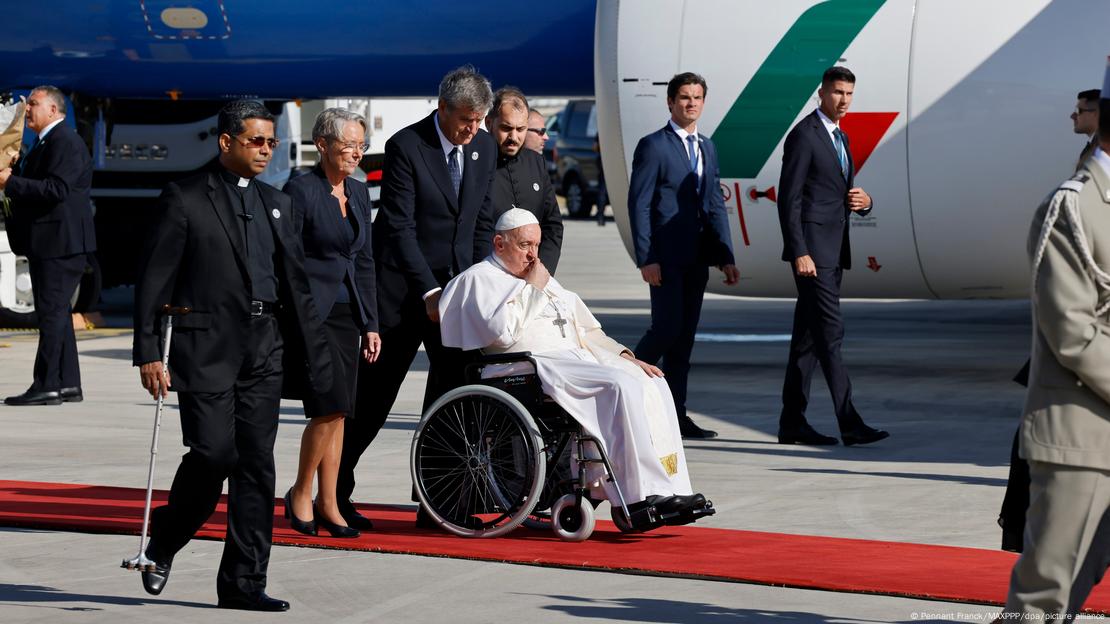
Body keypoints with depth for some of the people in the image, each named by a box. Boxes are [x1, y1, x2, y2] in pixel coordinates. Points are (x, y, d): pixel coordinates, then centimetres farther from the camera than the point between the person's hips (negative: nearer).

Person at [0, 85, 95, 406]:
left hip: (61, 241, -11)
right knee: (55, 311, 13)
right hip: (47, 242, 11)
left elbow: (56, 188, -24)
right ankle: (68, 383, 17)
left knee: (52, 311, -10)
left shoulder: (65, 142, -14)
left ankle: (47, 386, -10)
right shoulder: (45, 142, 19)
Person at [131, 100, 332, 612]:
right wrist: (147, 353, -12)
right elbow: (154, 279, -5)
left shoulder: (276, 204, 15)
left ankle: (243, 583, 7)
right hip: (206, 348, -5)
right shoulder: (185, 199, -2)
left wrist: (316, 355, 14)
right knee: (213, 453, -13)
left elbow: (295, 284, 18)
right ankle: (162, 545, 13)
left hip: (262, 351, 6)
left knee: (257, 465, 2)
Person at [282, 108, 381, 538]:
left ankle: (328, 504, 13)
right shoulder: (300, 191, -10)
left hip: (346, 312, 7)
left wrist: (370, 324, 13)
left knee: (337, 412, 7)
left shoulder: (358, 193, 13)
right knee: (330, 407, -13)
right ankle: (300, 495, 3)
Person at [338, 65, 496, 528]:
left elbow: (482, 221, 11)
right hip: (404, 288, -5)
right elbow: (399, 227, -15)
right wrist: (429, 291, -18)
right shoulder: (405, 147, -13)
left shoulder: (484, 147, 6)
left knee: (453, 390, -1)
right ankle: (334, 494, 12)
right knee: (373, 396, 0)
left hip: (457, 285, 5)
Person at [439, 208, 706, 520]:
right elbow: (502, 333, -14)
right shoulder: (480, 279, 4)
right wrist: (532, 289, -4)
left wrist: (624, 357, 12)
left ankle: (671, 491, -21)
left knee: (654, 384, -14)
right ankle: (643, 495, -32)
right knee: (623, 387, -29)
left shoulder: (543, 279, 28)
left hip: (578, 357, 8)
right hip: (536, 365, -8)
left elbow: (585, 330, 27)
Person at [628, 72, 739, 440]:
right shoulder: (653, 146, -4)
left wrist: (726, 257, 9)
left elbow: (715, 204, 17)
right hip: (666, 256, -7)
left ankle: (675, 414, 8)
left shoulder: (707, 148, 17)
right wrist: (646, 259, -16)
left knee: (685, 336, 6)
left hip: (696, 257, 7)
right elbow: (639, 205, -9)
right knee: (668, 327, -12)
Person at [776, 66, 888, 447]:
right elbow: (789, 198, -13)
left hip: (833, 252, 9)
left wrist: (863, 201, 2)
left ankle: (792, 423, 12)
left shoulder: (839, 137, 19)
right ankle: (849, 423, -15)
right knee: (829, 333, -12)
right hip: (812, 250, -9)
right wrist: (799, 253, -20)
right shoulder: (804, 135, -8)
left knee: (808, 337, 9)